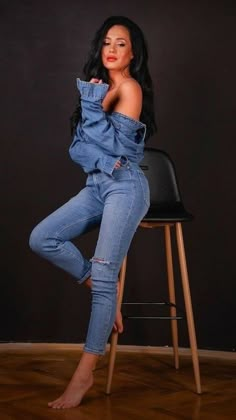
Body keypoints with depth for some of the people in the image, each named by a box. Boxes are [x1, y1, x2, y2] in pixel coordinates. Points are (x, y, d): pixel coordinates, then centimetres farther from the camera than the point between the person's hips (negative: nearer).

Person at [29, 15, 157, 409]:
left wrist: (92, 102, -17)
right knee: (41, 239, -9)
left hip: (124, 187, -8)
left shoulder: (130, 87, -5)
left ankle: (84, 374, -7)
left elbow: (115, 144, -17)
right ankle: (105, 288, 7)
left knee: (103, 277, -12)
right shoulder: (100, 85, 17)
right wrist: (100, 158, -14)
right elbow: (76, 146, 6)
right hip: (96, 186, 8)